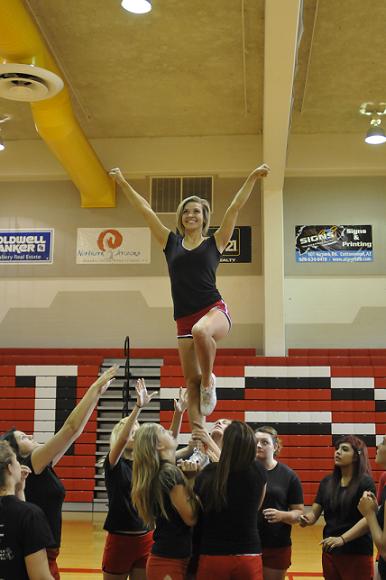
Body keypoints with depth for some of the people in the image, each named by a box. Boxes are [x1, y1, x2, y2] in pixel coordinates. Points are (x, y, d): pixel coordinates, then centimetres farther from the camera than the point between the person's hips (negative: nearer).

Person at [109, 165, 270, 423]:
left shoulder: (214, 242, 8)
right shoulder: (171, 242, 14)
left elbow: (235, 208, 3)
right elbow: (146, 210, 16)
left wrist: (253, 177, -1)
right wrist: (123, 182, 18)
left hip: (215, 310, -3)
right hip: (184, 320, 4)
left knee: (201, 330, -38)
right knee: (192, 382, -1)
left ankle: (209, 379, -12)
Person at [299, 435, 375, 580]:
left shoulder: (365, 482, -10)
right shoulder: (327, 482, 6)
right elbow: (314, 513, 4)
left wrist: (342, 539, -27)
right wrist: (307, 519, -18)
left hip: (357, 553, -5)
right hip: (329, 551, 5)